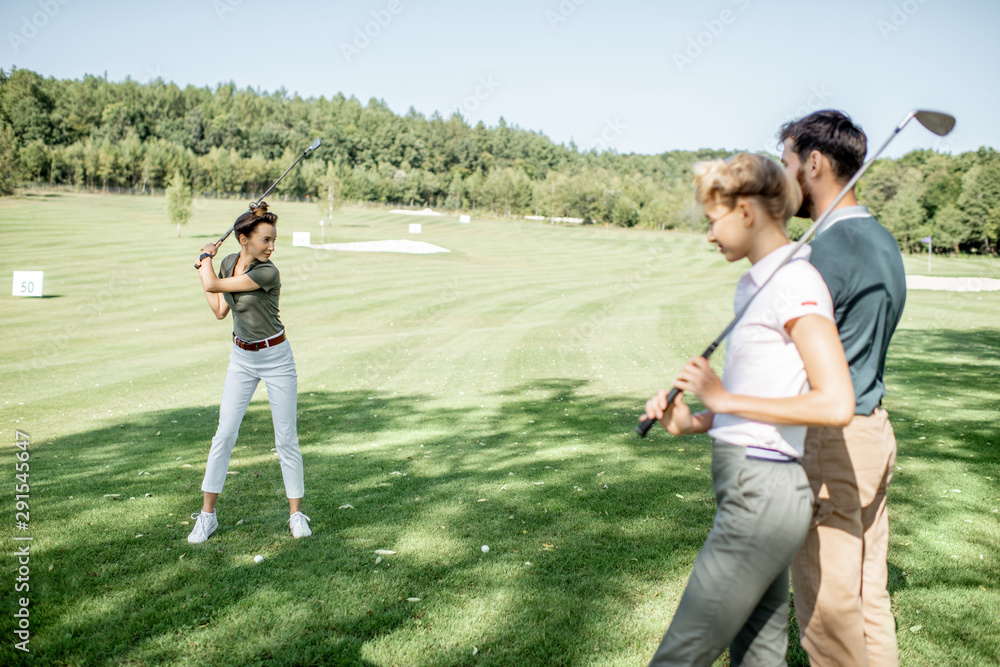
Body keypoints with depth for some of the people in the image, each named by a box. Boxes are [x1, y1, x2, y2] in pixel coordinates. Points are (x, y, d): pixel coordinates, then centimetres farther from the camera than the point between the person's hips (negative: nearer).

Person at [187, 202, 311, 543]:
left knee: (286, 439, 0)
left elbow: (213, 286, -16)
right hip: (241, 358, 5)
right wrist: (205, 267, 13)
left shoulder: (267, 272, -22)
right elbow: (220, 310, 9)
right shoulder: (230, 261, 0)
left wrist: (207, 258, 4)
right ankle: (207, 515, 14)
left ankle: (296, 513, 15)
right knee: (224, 434, 3)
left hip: (276, 358, -5)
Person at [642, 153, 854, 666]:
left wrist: (724, 398, -18)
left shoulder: (795, 283, -15)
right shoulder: (753, 283, 13)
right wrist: (690, 422, 5)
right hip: (751, 488, 9)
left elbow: (836, 404, -23)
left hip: (762, 493, -9)